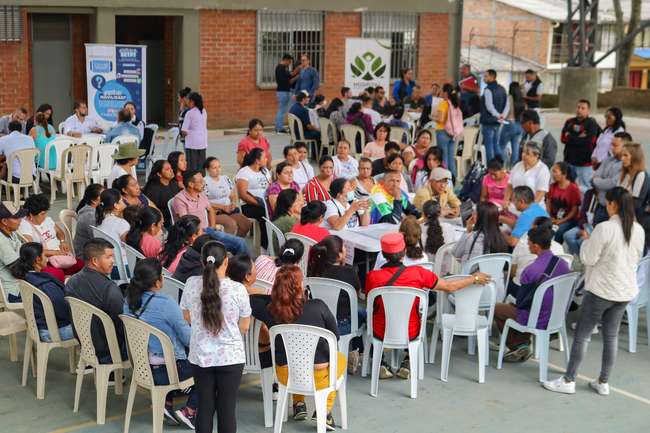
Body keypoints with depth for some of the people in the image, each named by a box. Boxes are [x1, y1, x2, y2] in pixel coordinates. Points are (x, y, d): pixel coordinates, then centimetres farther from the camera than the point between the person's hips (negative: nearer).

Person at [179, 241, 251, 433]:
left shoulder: (191, 284, -7)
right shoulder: (237, 289, -14)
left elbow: (187, 317, 8)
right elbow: (244, 327, -3)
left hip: (200, 356, 3)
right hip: (230, 357, -2)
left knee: (204, 407, 13)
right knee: (227, 409, 7)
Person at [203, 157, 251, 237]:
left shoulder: (226, 179, 15)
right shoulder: (205, 182, -7)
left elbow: (233, 195, 22)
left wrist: (233, 203, -1)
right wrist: (222, 207, -16)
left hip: (229, 210, 7)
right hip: (215, 212, -7)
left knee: (247, 224, -13)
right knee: (232, 224, -31)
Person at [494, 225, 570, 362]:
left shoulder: (531, 270, -27)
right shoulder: (563, 264, -8)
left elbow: (521, 301, -14)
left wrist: (516, 303, 10)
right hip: (557, 318, 6)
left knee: (496, 308, 17)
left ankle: (517, 346, 16)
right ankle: (524, 344, 21)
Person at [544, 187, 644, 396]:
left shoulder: (604, 228, -20)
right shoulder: (639, 230, 1)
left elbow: (588, 259, -14)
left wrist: (587, 241, 2)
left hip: (601, 290, -6)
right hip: (626, 291, 6)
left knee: (582, 335, 3)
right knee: (611, 336, 14)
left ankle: (568, 381, 8)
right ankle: (603, 382, 20)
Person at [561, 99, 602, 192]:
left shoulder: (591, 124, -5)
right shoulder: (569, 122, 11)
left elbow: (589, 141, -16)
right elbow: (563, 138, 1)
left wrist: (571, 138, -8)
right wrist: (579, 137, -11)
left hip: (585, 163, -6)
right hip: (569, 161, 6)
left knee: (583, 189, -4)